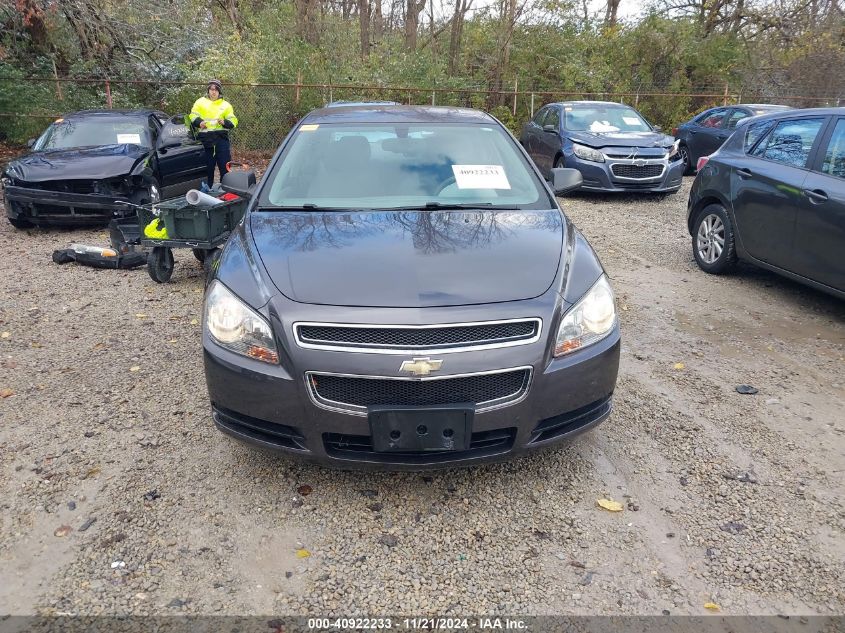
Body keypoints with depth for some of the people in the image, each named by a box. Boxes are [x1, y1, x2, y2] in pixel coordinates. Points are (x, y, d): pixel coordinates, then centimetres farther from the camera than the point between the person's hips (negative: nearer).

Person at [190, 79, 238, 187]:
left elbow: (233, 121, 7)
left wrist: (225, 122, -14)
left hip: (221, 138, 0)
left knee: (225, 166, -1)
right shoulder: (200, 102, 10)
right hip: (205, 139, 0)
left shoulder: (226, 105, 12)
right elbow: (193, 116, 7)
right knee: (208, 167, 7)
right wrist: (199, 122, -15)